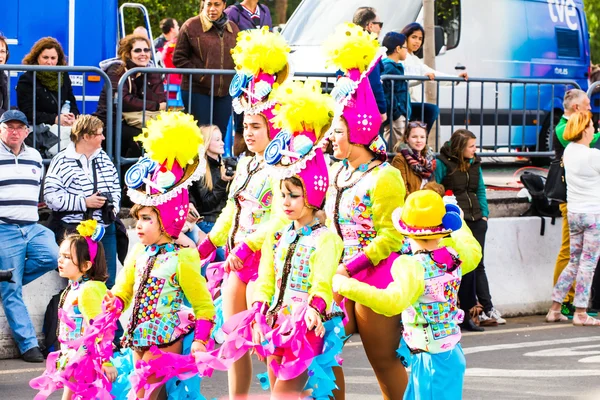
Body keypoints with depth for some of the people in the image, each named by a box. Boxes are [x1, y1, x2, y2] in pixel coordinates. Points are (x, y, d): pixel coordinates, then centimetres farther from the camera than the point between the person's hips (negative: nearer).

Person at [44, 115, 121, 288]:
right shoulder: (62, 162, -8)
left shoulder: (104, 158, 13)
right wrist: (84, 202, -17)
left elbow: (116, 186, 22)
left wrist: (113, 206, 2)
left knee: (108, 282, 5)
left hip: (105, 227, 6)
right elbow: (51, 197, -15)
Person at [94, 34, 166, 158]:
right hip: (110, 124, -5)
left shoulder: (152, 73, 10)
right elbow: (123, 101, -20)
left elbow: (161, 100, -5)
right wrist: (156, 106, -17)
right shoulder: (117, 70, -5)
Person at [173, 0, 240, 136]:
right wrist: (198, 75, -12)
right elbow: (179, 58, -3)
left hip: (225, 92, 4)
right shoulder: (191, 26, -3)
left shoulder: (233, 28, 10)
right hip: (197, 90, -4)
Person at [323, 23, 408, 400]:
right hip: (338, 275, 7)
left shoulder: (384, 177, -11)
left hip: (374, 276, -7)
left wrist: (351, 267, -22)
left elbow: (391, 236, -16)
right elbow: (329, 224, 19)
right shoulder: (336, 172, 11)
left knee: (384, 360, 2)